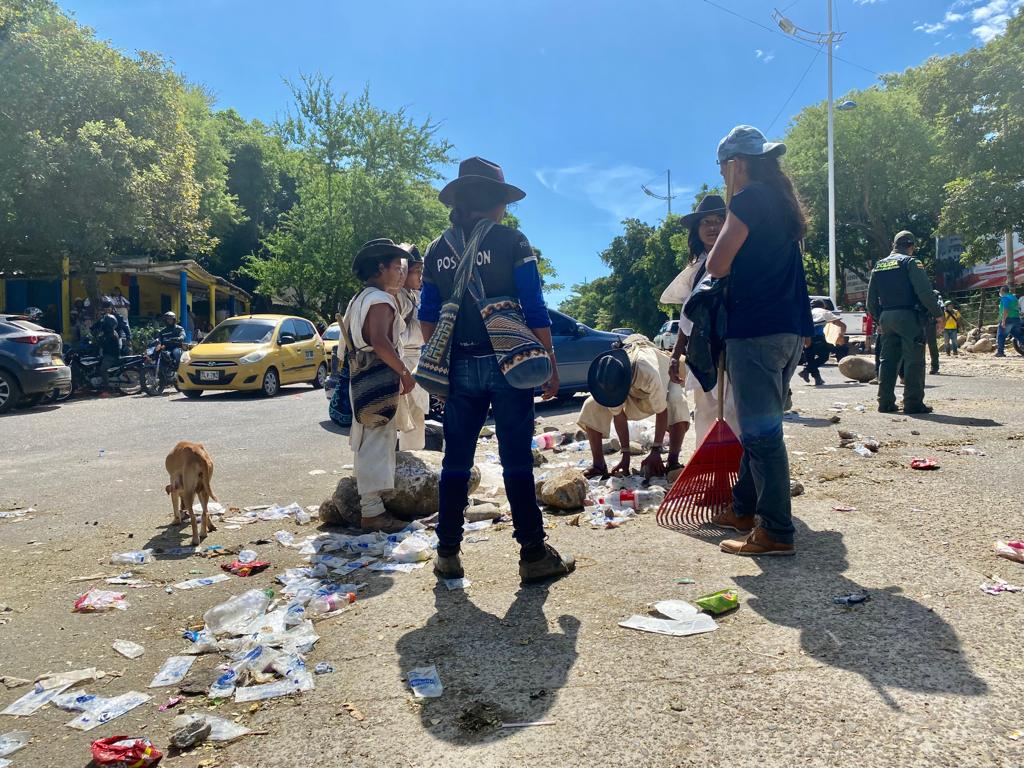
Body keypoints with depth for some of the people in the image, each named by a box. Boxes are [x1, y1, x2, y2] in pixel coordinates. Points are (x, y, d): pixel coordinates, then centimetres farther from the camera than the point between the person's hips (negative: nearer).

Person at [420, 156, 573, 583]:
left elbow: (427, 316, 10)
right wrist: (550, 365, -2)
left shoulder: (437, 251, 8)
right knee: (516, 461, 1)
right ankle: (533, 555, 7)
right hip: (507, 364, -3)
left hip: (460, 368, 4)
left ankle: (447, 554, 16)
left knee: (456, 461, 10)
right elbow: (535, 311, -7)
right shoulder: (511, 242, -4)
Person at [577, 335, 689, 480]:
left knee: (677, 404, -39)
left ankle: (673, 461, -28)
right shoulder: (608, 381, -33)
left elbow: (661, 412, -36)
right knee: (591, 406, -18)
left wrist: (656, 451, -33)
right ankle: (598, 464, -10)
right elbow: (618, 415, -22)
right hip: (634, 395, 3)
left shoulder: (649, 373, -47)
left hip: (664, 381, -3)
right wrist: (626, 454, -21)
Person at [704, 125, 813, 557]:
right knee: (759, 424, 17)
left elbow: (717, 266, -12)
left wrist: (723, 250, 6)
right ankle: (744, 508, 29)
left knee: (761, 430, -6)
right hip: (790, 328, 10)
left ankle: (775, 531, -1)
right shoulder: (782, 201, 18)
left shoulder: (749, 199, -9)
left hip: (755, 329, -9)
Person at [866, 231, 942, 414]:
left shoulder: (879, 265, 14)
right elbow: (924, 292, -14)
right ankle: (913, 403, -4)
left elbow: (871, 299, 15)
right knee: (914, 361, -3)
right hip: (908, 317, -6)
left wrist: (879, 320, 24)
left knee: (887, 360, 10)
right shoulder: (910, 262, -5)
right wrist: (937, 314, -5)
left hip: (887, 318, 6)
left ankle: (885, 402, 10)